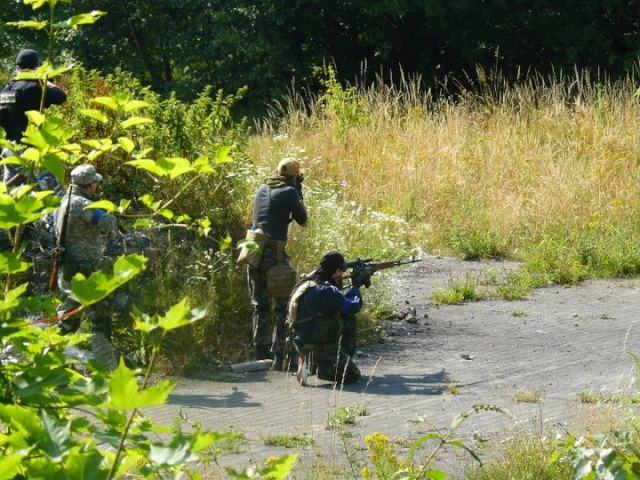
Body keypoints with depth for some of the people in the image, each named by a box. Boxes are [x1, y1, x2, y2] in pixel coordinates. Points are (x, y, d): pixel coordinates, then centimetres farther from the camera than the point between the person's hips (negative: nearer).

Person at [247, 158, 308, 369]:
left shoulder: (262, 190, 14)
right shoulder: (289, 193, -6)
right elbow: (303, 221, 3)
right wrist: (299, 195, 14)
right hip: (274, 254, -6)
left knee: (260, 306, 18)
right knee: (283, 307, 0)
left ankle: (261, 353, 22)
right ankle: (279, 356, -7)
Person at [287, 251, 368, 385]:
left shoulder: (309, 282, 3)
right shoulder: (323, 291, -28)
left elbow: (339, 299, 18)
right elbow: (353, 306, -18)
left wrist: (354, 287, 13)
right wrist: (355, 287, -1)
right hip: (314, 347, -9)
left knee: (349, 319, 19)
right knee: (353, 375, -4)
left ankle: (345, 359, 23)